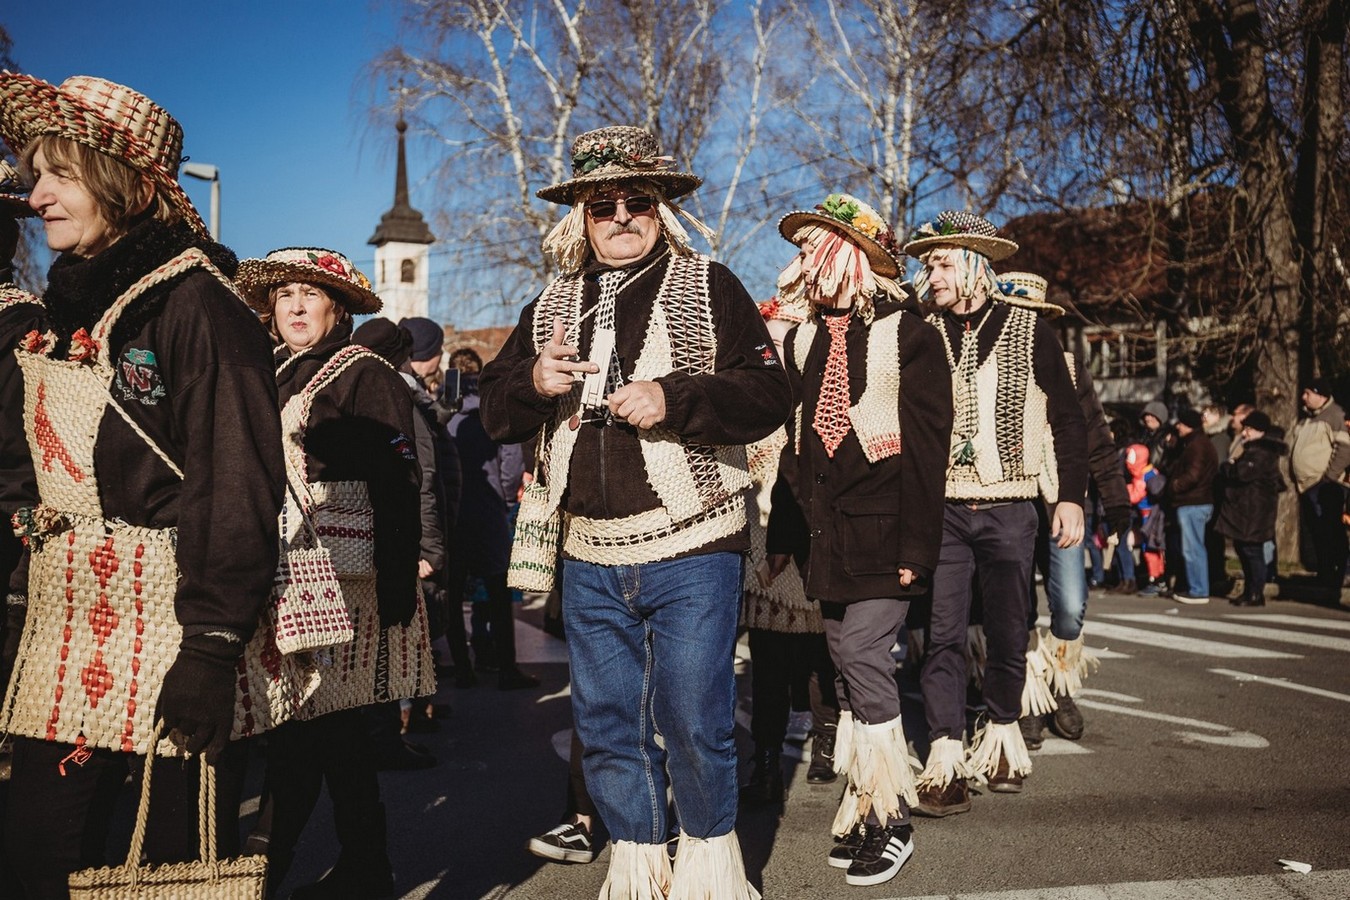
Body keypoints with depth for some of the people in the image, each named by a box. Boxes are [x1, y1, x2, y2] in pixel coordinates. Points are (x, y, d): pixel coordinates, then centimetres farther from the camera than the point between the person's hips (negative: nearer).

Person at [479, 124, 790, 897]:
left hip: (690, 552, -4)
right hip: (589, 558, 5)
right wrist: (534, 380, -9)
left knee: (692, 717, 1)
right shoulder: (551, 305, 13)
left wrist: (673, 397, -21)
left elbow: (770, 395, -9)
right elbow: (497, 412, 13)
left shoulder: (709, 286, 0)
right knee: (607, 719, 13)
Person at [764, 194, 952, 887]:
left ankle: (889, 815, 4)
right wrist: (783, 532, 12)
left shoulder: (907, 335, -5)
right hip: (825, 531, 6)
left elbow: (926, 445, -9)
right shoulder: (803, 339, 13)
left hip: (881, 529, -6)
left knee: (862, 654, -11)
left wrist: (916, 546, -14)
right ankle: (863, 808, 22)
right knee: (847, 663, 9)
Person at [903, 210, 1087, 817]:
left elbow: (1067, 420, 7)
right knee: (942, 634, -3)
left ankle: (1002, 734, 29)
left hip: (1009, 509, 0)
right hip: (940, 509, 1)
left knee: (1008, 630, 8)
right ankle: (946, 757, 2)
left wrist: (1070, 497, 0)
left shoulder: (1030, 333, 3)